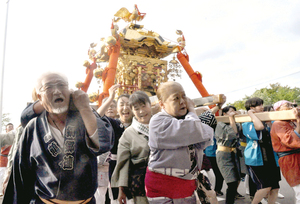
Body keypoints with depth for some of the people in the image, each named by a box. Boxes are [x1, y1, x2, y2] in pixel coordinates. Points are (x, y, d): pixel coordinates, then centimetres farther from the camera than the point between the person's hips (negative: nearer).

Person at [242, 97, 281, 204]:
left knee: (275, 188, 5)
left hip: (270, 158, 7)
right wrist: (251, 114, -15)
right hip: (256, 159, -7)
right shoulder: (247, 124, -9)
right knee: (266, 186, -11)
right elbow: (259, 126, -28)